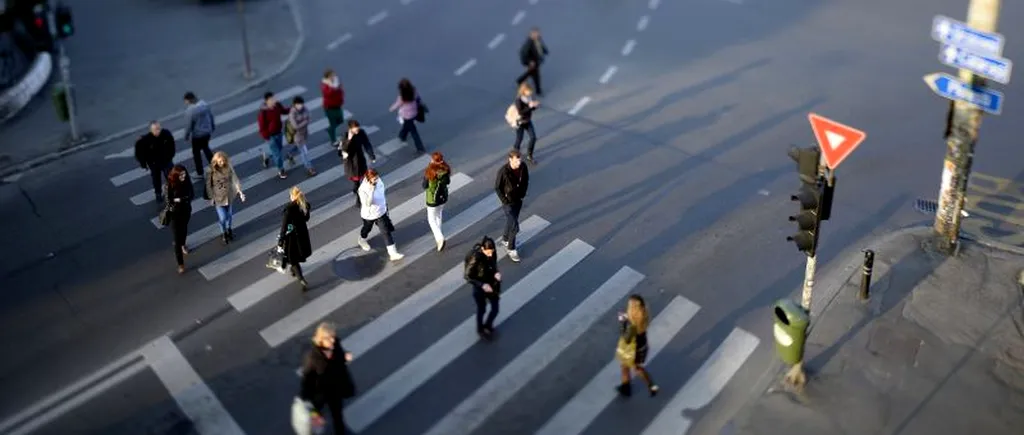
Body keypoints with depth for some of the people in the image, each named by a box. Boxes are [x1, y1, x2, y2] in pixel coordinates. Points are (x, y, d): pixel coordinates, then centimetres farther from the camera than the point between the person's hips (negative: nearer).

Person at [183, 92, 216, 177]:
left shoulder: (191, 110, -26)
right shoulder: (205, 104, -7)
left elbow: (189, 125, -19)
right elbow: (211, 116, 4)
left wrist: (186, 135, -5)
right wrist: (213, 127, 19)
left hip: (197, 134, -6)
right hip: (208, 132, 6)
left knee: (196, 152, 12)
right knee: (206, 148, 28)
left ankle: (200, 173, 22)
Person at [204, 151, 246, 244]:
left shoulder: (229, 167, -12)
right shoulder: (211, 170, -19)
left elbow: (235, 179, -12)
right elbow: (209, 185, -9)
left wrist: (240, 191, -22)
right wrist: (211, 198, -6)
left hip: (229, 196, 3)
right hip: (218, 197, -3)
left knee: (229, 215, 20)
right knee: (222, 218, 2)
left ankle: (228, 229, 50)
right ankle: (223, 233, 32)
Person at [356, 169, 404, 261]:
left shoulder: (378, 181, -15)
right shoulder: (363, 189, -32)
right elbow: (367, 203, -38)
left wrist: (385, 204, 17)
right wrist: (371, 191, -46)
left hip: (381, 211, 4)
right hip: (369, 214, -4)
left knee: (386, 232, 4)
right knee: (367, 228, 25)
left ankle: (393, 253, 8)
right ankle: (362, 240, 60)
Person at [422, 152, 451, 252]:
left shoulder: (429, 172, -28)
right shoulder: (446, 170, -15)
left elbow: (424, 185, -15)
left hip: (432, 199, -5)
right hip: (443, 197, 5)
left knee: (431, 219, 11)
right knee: (439, 214, 29)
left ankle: (440, 238, -4)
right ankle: (438, 233, 48)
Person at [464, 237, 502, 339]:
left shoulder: (491, 252, -16)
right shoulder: (475, 258, -33)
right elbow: (468, 277, -23)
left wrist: (496, 272, -17)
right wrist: (482, 285, -31)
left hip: (491, 283, 5)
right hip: (480, 287, -5)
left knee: (495, 308, 14)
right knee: (481, 309, 18)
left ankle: (487, 326, 43)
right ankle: (480, 330, 46)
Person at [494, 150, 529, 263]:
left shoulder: (523, 167, -14)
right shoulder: (503, 171, -28)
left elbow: (526, 180, 6)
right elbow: (497, 188, -15)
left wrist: (523, 194, 2)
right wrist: (504, 201, -14)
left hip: (518, 200, 5)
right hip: (508, 202, -5)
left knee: (511, 222, 24)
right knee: (515, 227, -4)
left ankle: (505, 239, 48)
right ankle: (511, 249, 17)